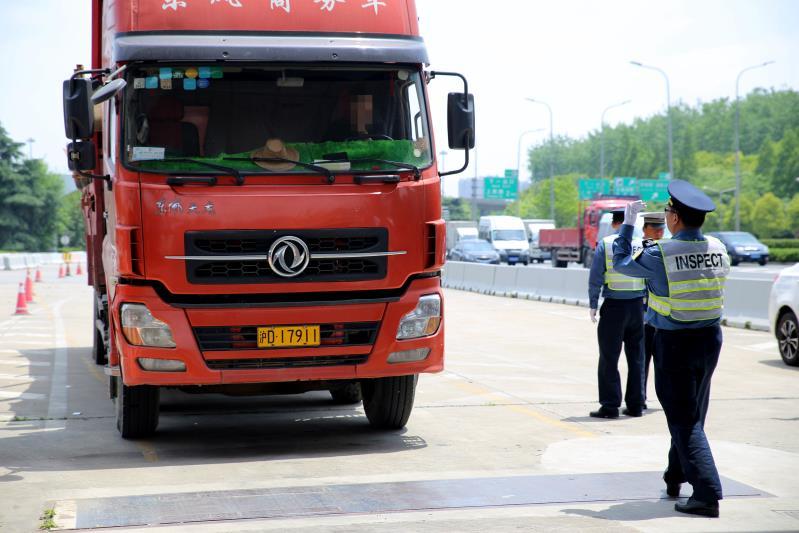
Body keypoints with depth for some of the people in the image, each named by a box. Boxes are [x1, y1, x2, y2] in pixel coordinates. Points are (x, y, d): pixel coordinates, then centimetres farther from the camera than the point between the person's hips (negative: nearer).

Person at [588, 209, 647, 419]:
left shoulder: (605, 244, -4)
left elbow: (595, 278, -7)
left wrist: (593, 306, -1)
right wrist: (647, 303, 10)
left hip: (613, 307, -3)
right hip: (637, 305, 3)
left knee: (609, 359, 1)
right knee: (636, 358, 11)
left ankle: (610, 406, -2)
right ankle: (635, 405, 14)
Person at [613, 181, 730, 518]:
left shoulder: (660, 255, -16)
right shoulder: (718, 250, -2)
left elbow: (621, 263, 0)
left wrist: (628, 224, 11)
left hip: (674, 342, -6)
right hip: (710, 338, 6)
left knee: (684, 419, -3)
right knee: (692, 413, 19)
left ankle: (707, 494, -10)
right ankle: (675, 477, 36)